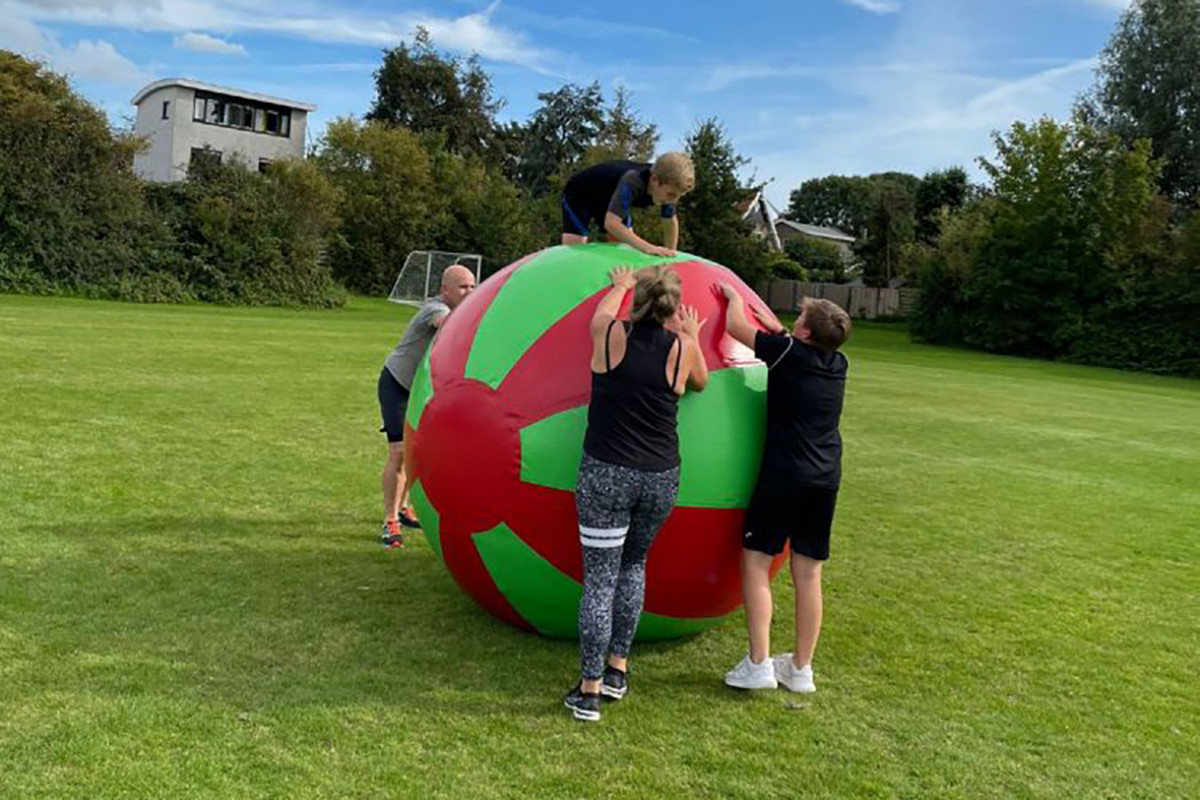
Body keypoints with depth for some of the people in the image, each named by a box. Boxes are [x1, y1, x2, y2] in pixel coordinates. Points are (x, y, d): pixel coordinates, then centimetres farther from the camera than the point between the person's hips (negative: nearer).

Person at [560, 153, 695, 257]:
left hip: (608, 198, 7)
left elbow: (671, 222, -4)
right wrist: (647, 247, -58)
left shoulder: (665, 187, -22)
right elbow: (611, 223, -52)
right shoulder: (632, 181, -43)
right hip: (579, 195, -7)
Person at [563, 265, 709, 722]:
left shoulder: (609, 334, -4)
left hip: (605, 474, -2)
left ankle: (588, 691, 6)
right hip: (660, 478, 2)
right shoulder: (682, 348, -2)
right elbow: (701, 383, 21)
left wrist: (621, 285, 41)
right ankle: (617, 668, 26)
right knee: (634, 564, 23)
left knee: (599, 578, 2)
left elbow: (604, 308, 21)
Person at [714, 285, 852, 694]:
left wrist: (734, 296, 18)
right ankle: (801, 668, 16)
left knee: (755, 561, 2)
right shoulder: (838, 365, 7)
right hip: (826, 478, 6)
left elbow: (735, 325, 0)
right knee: (808, 573, 9)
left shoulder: (787, 353, -9)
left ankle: (758, 664, -2)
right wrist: (779, 331, 32)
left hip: (784, 474, -6)